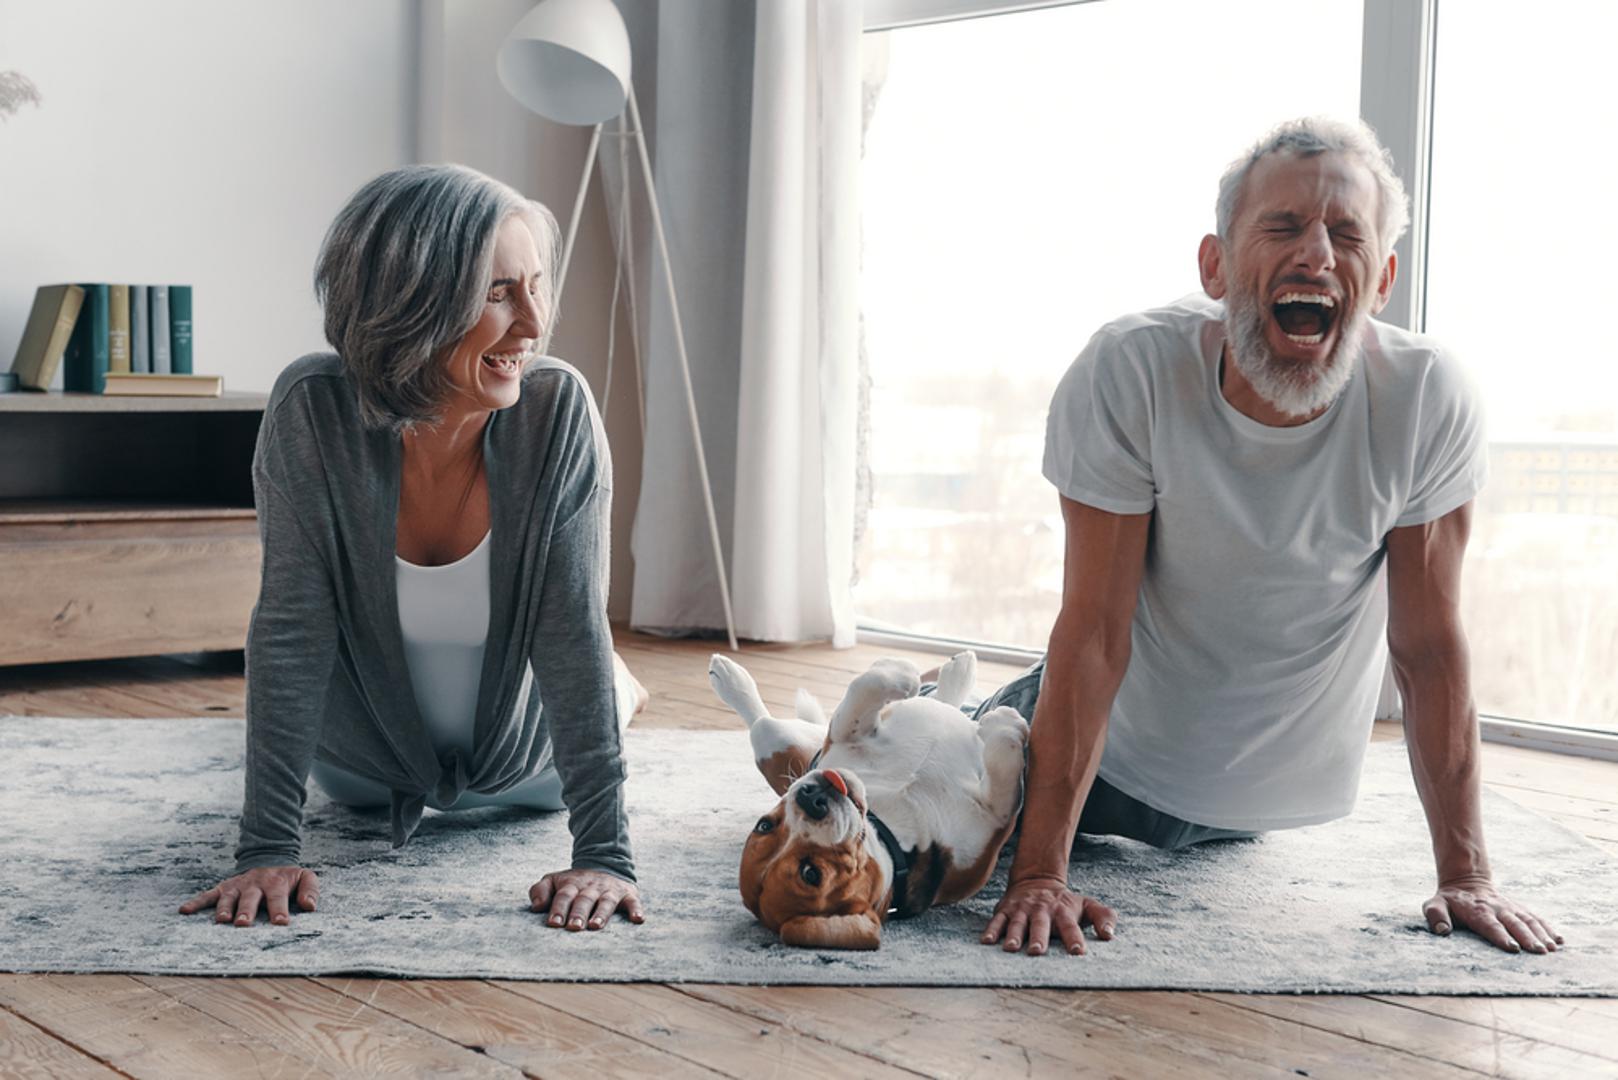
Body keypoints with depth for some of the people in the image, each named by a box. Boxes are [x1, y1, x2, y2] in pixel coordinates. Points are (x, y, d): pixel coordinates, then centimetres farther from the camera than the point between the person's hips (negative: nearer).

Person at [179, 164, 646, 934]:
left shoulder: (559, 409, -32)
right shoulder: (311, 410, -32)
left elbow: (575, 631, -31)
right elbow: (290, 630, -29)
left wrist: (605, 854, -34)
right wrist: (268, 847, -32)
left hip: (523, 757, 0)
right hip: (367, 764, 1)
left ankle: (616, 688, 61)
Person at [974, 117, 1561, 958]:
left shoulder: (1428, 401, -26)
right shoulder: (1129, 371, -30)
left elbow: (1430, 649, -18)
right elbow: (1095, 630, -28)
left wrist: (1465, 874, -18)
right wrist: (1042, 871, -31)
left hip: (1276, 790, 2)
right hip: (1119, 754, -2)